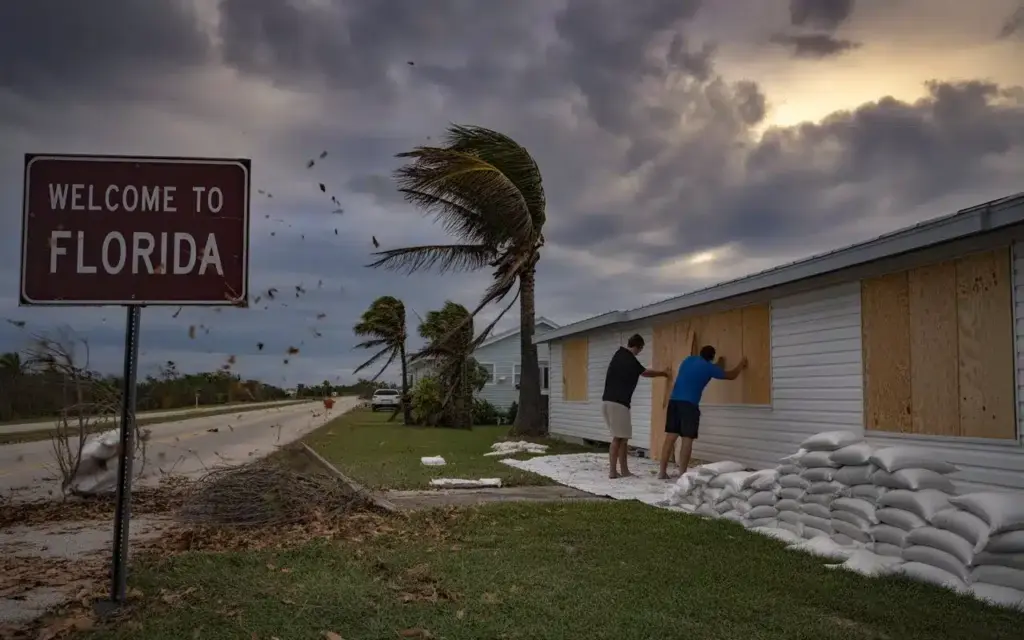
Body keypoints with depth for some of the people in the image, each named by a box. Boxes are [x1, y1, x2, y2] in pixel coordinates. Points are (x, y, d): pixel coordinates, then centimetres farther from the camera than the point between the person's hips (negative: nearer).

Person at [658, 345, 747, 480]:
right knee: (687, 440, -2)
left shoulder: (688, 359, 18)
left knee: (670, 437, 6)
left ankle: (662, 472, 7)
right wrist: (741, 365, 35)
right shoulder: (709, 367, 3)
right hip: (689, 404, -6)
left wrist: (717, 365, 51)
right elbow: (731, 376, 17)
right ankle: (682, 474, -5)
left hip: (674, 401, 6)